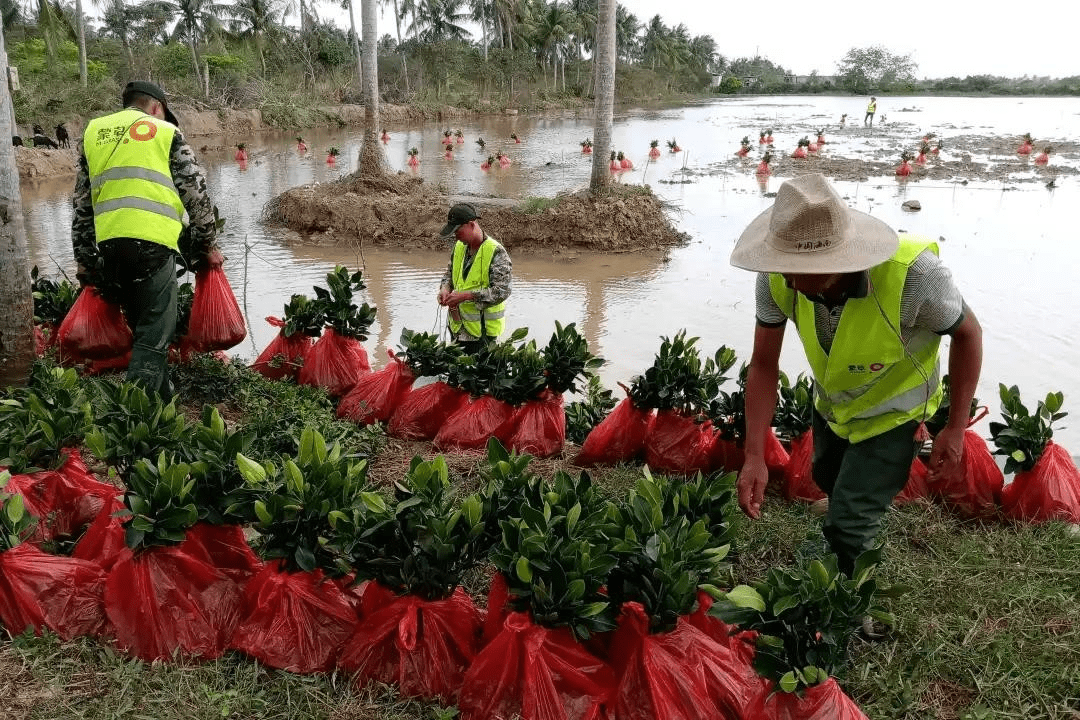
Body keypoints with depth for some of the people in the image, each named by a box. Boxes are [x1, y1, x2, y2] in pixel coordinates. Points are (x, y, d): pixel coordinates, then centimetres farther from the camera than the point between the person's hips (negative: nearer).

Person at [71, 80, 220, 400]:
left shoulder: (93, 132, 22)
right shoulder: (165, 132, 10)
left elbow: (82, 205, 20)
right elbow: (196, 195, 6)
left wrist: (85, 259, 23)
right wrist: (208, 245, 14)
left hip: (108, 243, 5)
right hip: (152, 241, -5)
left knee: (142, 327, 20)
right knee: (155, 334, -2)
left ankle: (164, 396, 28)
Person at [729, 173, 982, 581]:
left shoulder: (913, 273, -41)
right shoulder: (778, 278, -31)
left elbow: (967, 334, -20)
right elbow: (763, 365, -19)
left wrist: (956, 429, -17)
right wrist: (755, 455, -25)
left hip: (892, 410, -4)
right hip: (830, 403, 5)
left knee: (847, 526, -9)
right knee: (828, 481, 31)